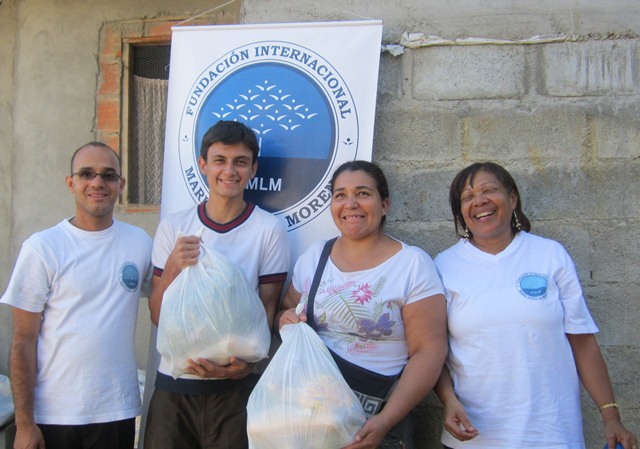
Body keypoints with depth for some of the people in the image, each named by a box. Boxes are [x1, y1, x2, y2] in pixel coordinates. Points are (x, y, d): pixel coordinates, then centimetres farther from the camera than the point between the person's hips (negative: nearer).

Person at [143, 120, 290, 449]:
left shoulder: (269, 230, -5)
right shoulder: (173, 227, 2)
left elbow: (267, 310, -2)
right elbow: (157, 316, 2)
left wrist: (244, 363, -18)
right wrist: (173, 267, -15)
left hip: (235, 387, -2)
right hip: (173, 384, 2)